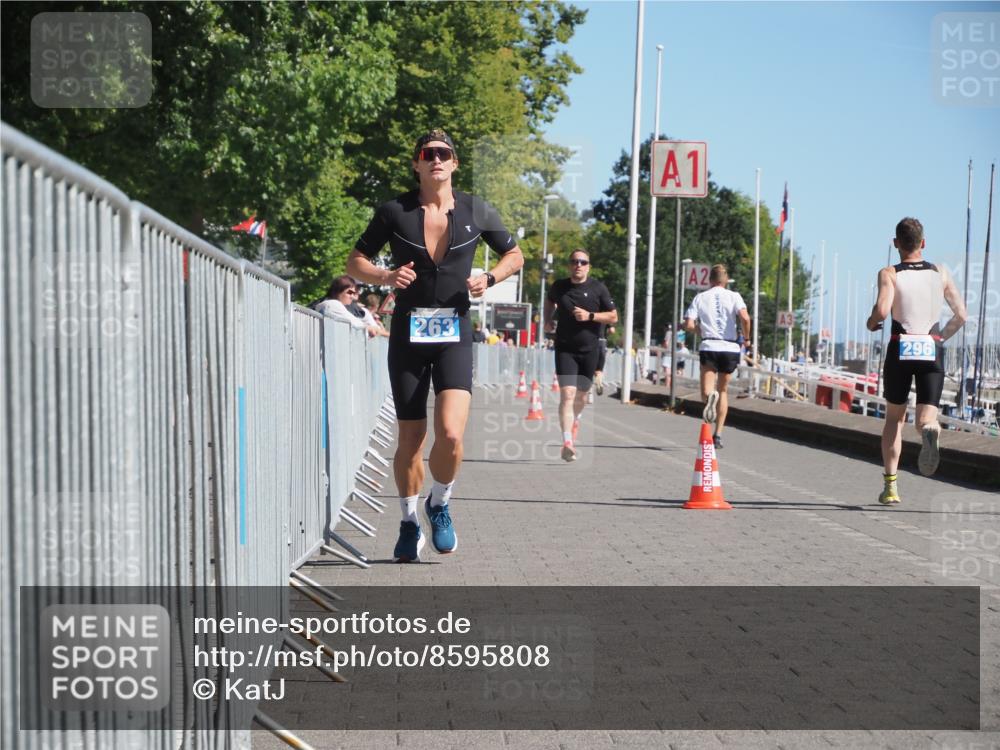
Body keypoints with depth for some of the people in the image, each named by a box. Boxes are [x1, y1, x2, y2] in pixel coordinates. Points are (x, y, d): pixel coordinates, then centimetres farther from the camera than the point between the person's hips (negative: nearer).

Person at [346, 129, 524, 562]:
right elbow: (355, 261, 7)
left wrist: (489, 278, -4)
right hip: (408, 335, 0)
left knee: (451, 433, -17)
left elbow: (514, 254, 16)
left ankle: (439, 505, 12)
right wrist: (384, 276, -13)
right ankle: (409, 523, 25)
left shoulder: (476, 212, 3)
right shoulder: (395, 212, 0)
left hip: (454, 335, 0)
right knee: (411, 438, 4)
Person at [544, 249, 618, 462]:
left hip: (589, 350, 1)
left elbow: (613, 317, -1)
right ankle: (567, 442, -23)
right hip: (565, 349, -1)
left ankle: (574, 421, 48)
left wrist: (590, 316, -15)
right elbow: (550, 301, 26)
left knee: (581, 395, 14)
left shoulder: (598, 289, -3)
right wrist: (548, 319, 9)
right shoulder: (559, 287, 2)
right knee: (567, 394, -16)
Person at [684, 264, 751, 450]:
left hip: (709, 346, -1)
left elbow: (689, 325, -2)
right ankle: (718, 434, 12)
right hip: (730, 348, 1)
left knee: (707, 391, -2)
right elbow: (745, 318, -13)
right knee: (723, 391, 16)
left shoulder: (700, 297, 8)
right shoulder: (734, 296, 4)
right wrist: (746, 338, 3)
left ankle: (709, 396, -40)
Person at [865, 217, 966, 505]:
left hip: (900, 350, -1)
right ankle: (930, 430, -41)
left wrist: (871, 323, 4)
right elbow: (961, 315, 7)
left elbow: (882, 310, -18)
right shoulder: (941, 273, 9)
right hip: (933, 352, 1)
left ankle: (890, 486, 13)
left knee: (894, 417, 15)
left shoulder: (889, 274, -1)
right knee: (925, 419, -1)